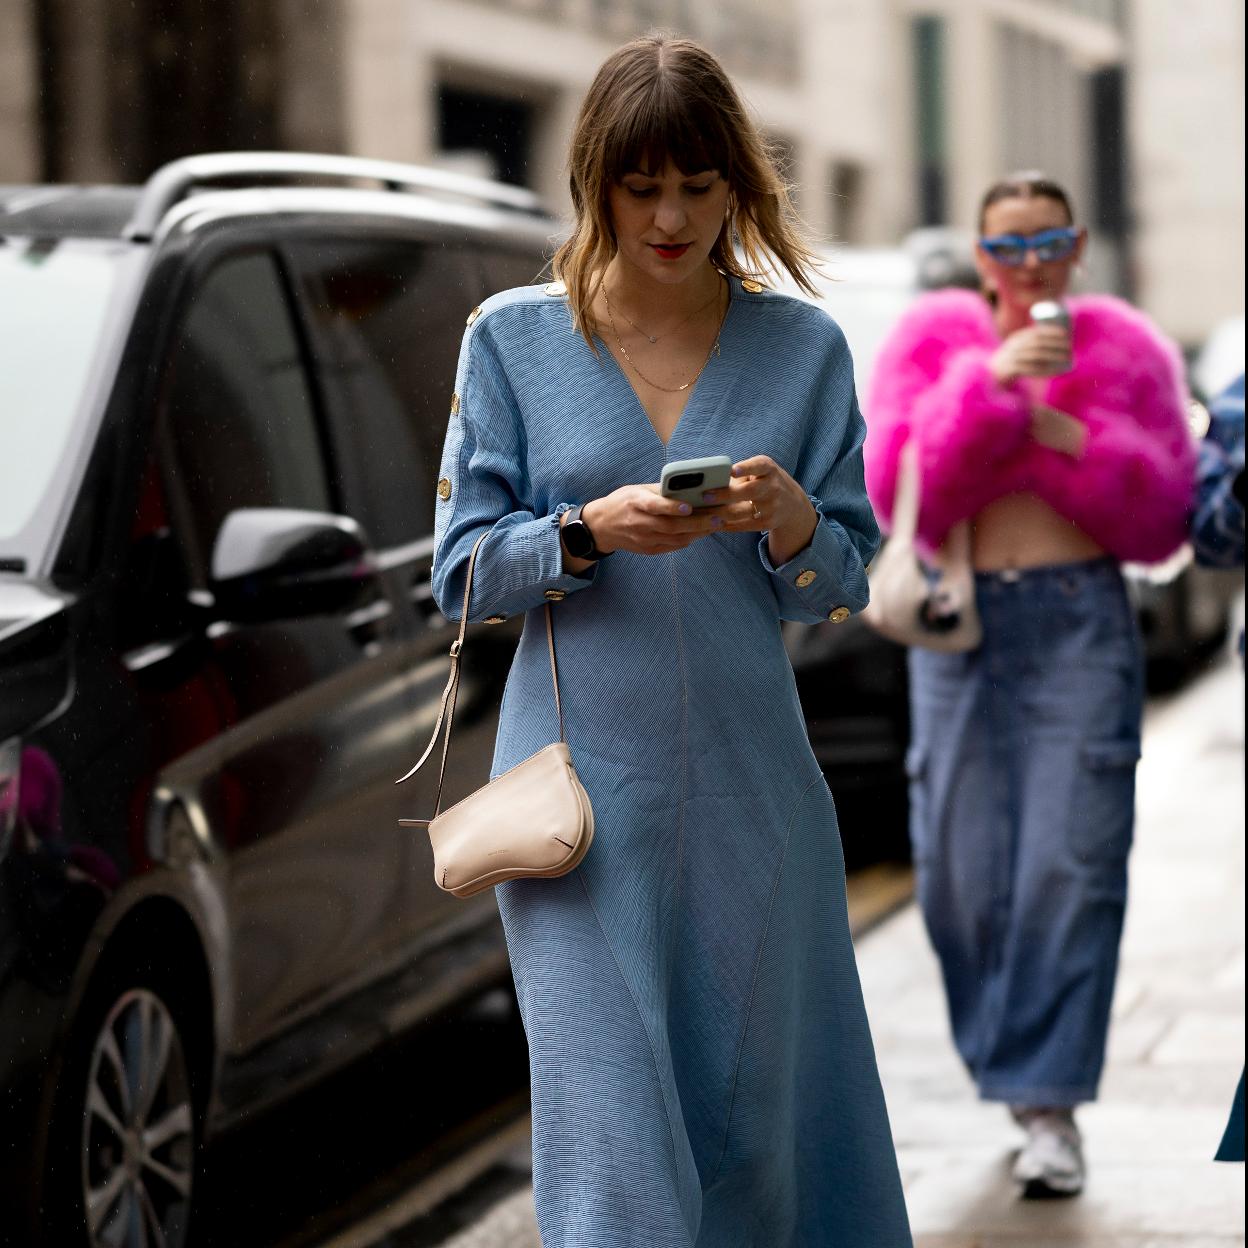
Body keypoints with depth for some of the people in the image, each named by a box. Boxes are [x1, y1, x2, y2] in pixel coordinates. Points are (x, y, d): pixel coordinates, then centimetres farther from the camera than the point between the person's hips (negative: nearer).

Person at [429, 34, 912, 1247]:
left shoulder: (803, 347, 6)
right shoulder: (512, 337, 2)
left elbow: (843, 588, 6)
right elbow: (461, 571, 1)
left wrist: (791, 522, -15)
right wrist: (590, 531, -17)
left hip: (749, 783, 2)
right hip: (583, 783, -2)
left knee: (755, 1104, 9)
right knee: (609, 1121, -7)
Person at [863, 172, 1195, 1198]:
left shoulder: (1126, 350, 7)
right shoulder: (934, 339, 6)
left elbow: (1161, 518, 3)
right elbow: (896, 490, -7)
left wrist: (1072, 438, -11)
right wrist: (990, 384, -16)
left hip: (1081, 621, -1)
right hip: (958, 624, 1)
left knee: (1070, 865, -10)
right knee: (962, 870, 0)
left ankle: (1051, 1106, -7)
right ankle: (1014, 1058, 21)